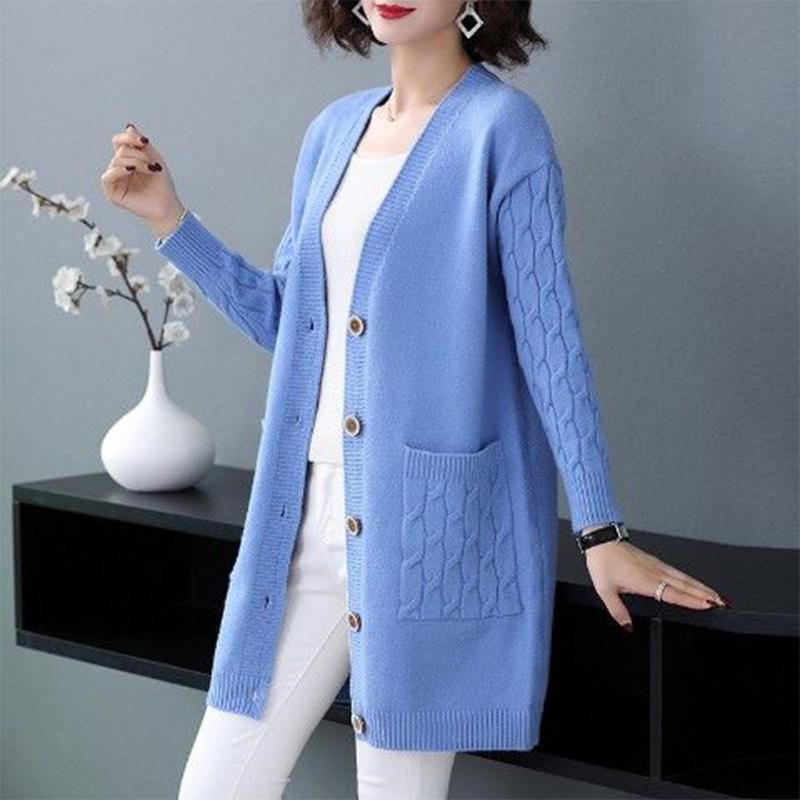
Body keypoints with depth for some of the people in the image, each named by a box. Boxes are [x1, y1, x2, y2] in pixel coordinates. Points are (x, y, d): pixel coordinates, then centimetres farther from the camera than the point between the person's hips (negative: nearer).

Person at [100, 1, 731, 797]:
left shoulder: (500, 126, -7)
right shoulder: (334, 131, 12)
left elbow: (549, 335, -9)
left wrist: (601, 532, -11)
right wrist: (166, 216, 11)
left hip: (429, 522, -6)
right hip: (308, 515, 6)